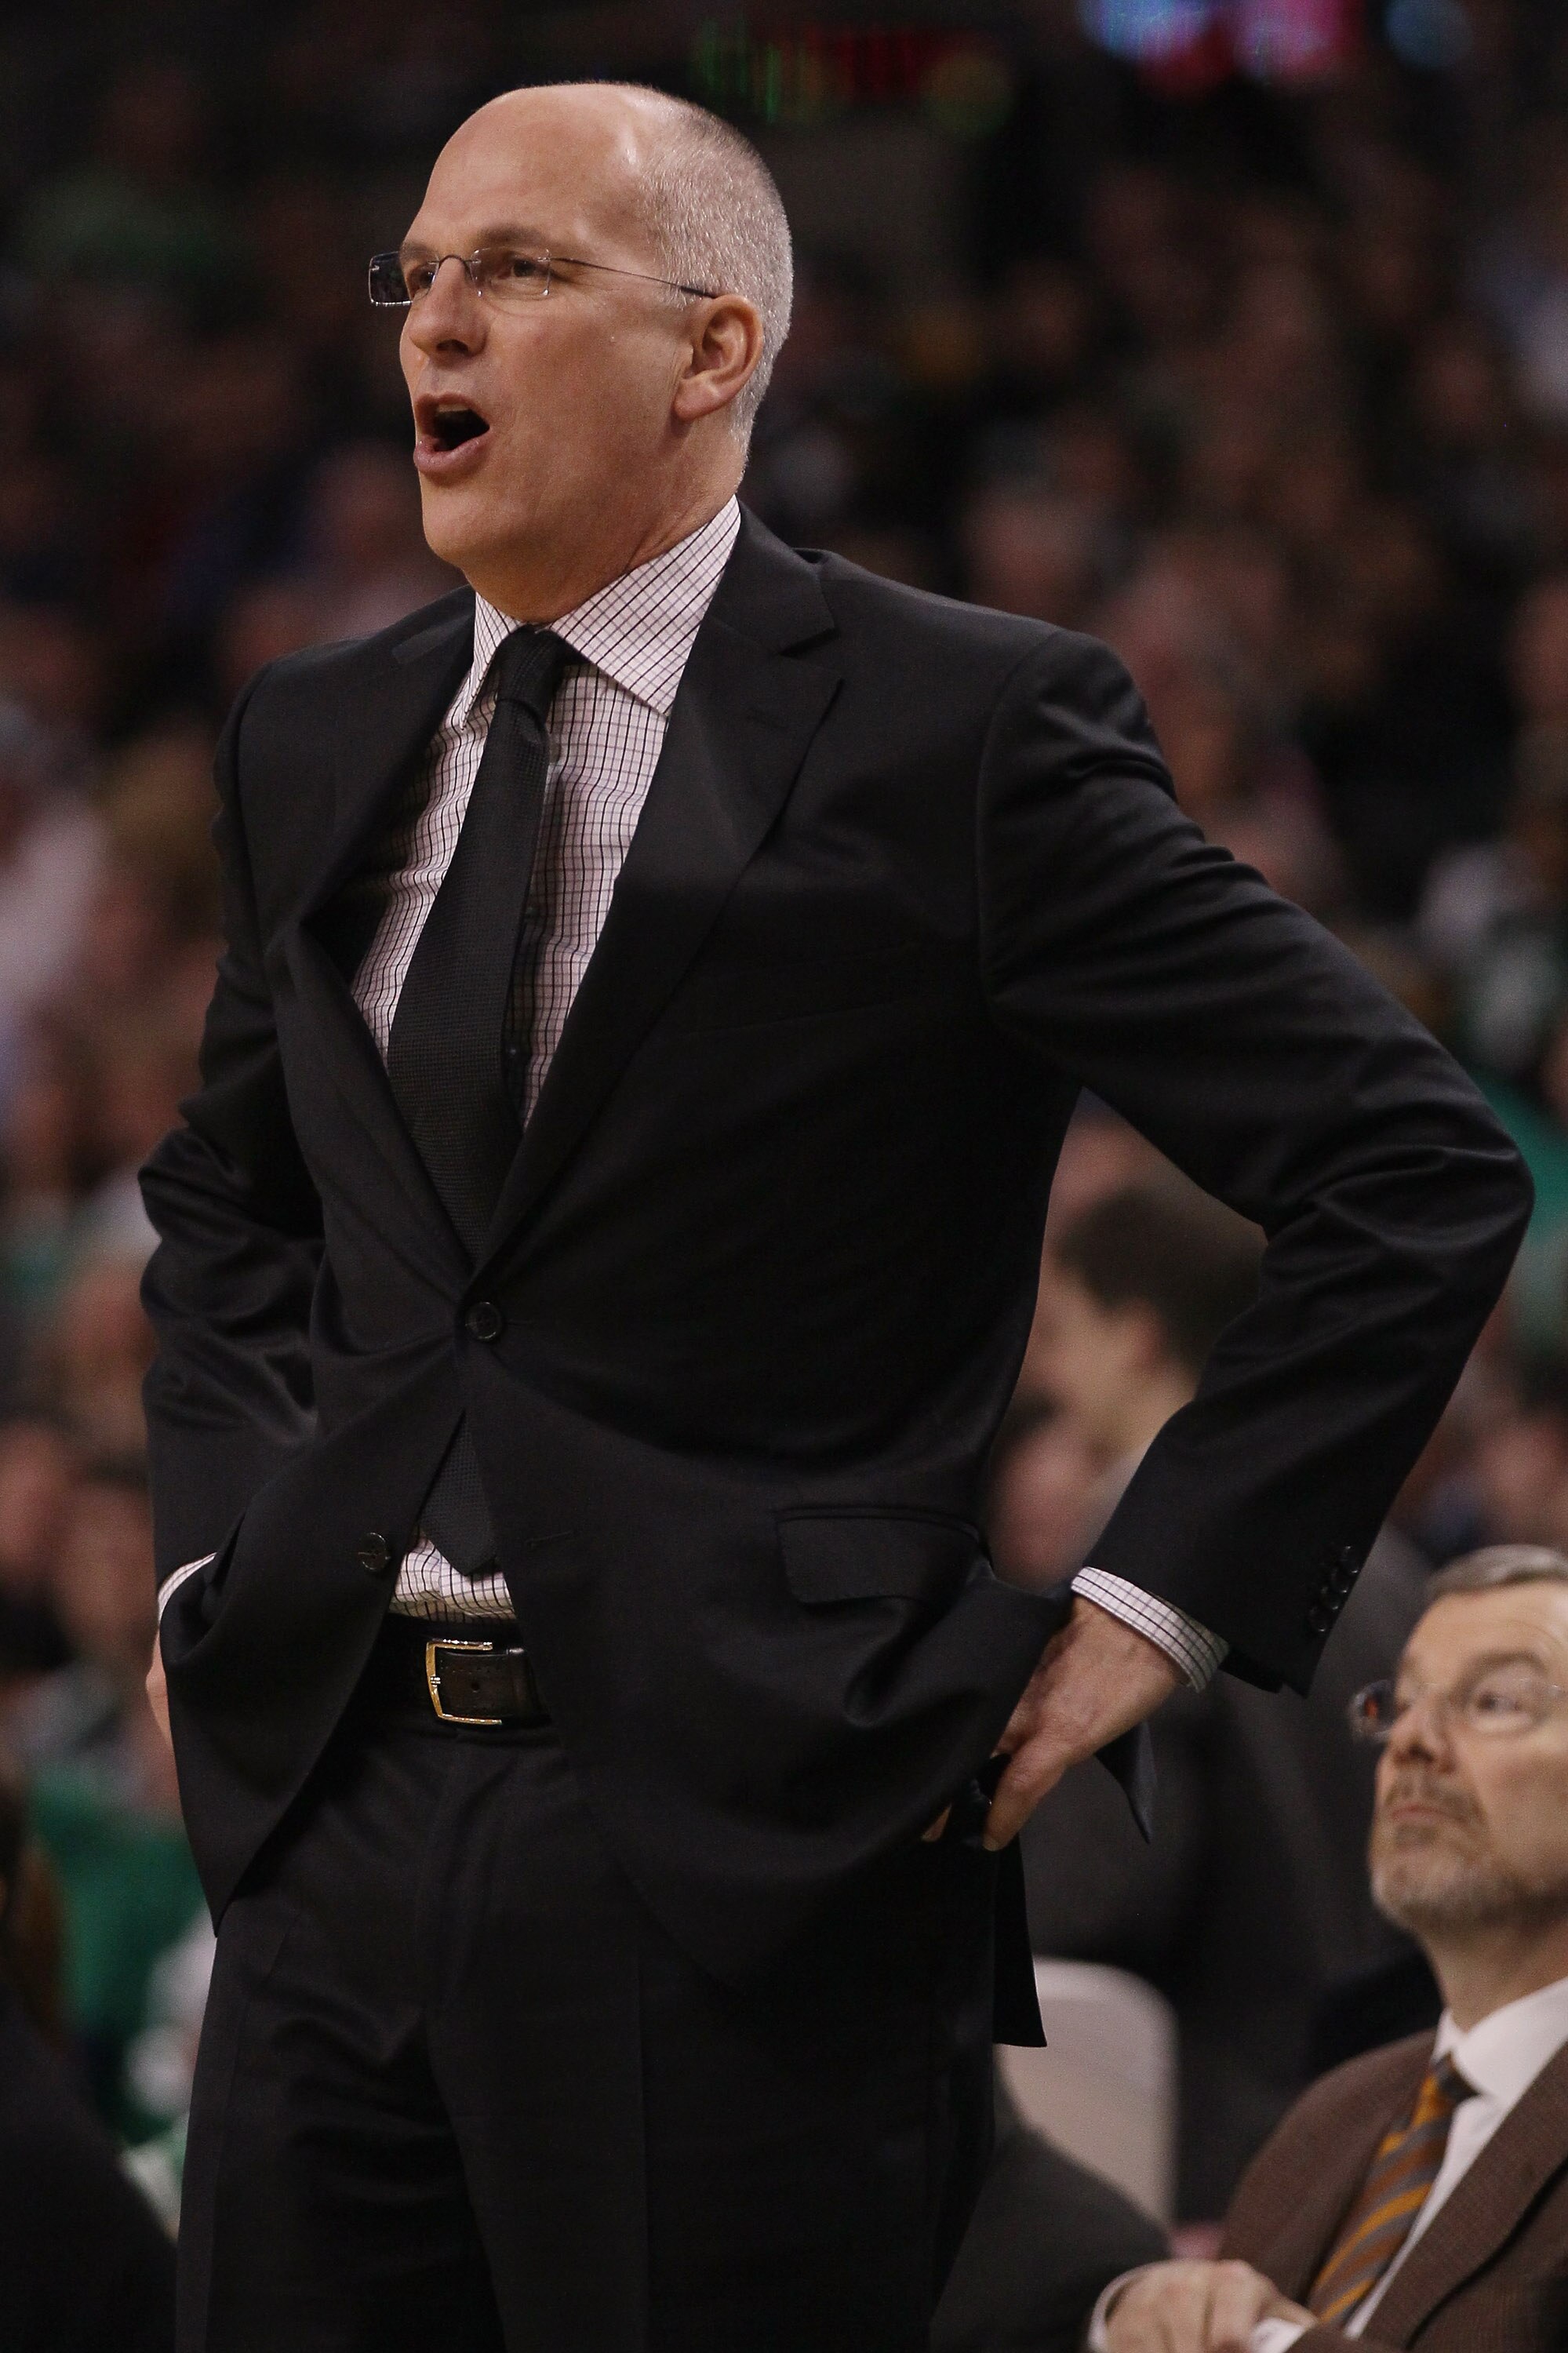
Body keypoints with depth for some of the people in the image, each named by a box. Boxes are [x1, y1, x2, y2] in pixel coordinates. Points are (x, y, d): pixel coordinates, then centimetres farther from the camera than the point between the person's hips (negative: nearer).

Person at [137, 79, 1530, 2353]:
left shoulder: (966, 735, -7)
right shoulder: (317, 742, 13)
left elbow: (1419, 1174, -7)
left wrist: (1147, 1606, -9)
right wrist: (217, 1550, 15)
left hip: (751, 1850, -6)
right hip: (333, 1805, 6)